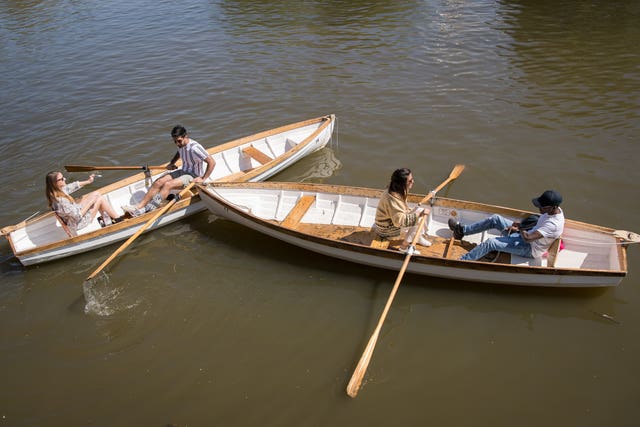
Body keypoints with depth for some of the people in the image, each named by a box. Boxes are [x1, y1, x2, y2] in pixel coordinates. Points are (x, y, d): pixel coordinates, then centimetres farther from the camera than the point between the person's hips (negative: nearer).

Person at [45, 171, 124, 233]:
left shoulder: (58, 189, -11)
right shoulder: (61, 201, -37)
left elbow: (72, 186, 7)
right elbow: (77, 216, -31)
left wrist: (88, 182, 2)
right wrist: (91, 202, -22)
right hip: (77, 223, -9)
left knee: (96, 193, 8)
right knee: (100, 199, -8)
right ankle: (117, 219, 8)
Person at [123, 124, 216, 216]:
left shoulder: (194, 148, -24)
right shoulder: (182, 144, 2)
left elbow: (212, 162, -26)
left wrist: (203, 179, -23)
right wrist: (171, 163, 16)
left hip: (193, 176, -8)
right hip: (183, 171, 9)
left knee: (168, 184, -28)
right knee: (158, 182, -11)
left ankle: (146, 210, -28)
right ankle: (139, 206, -15)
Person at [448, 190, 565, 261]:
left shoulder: (554, 224, -34)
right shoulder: (554, 209, -3)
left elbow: (527, 238, -38)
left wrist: (520, 227, -16)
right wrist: (517, 227, -2)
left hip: (530, 249, -9)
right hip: (527, 235, 9)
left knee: (491, 243, -21)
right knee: (495, 219, 0)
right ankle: (462, 230, 10)